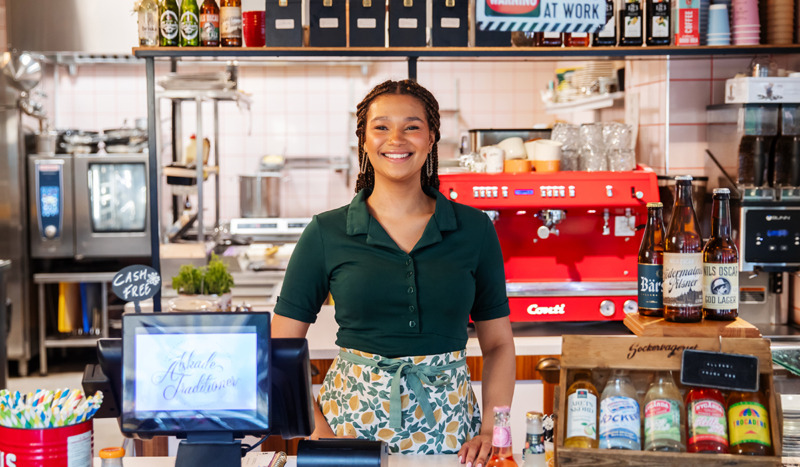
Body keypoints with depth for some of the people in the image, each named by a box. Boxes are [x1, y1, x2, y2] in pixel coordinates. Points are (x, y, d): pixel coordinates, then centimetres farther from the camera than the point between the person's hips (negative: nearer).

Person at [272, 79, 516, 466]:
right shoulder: (326, 233, -2)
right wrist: (318, 432, -10)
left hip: (447, 423, 1)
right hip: (352, 418, -1)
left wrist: (491, 430, -6)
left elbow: (498, 345, 6)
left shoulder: (474, 229, 1)